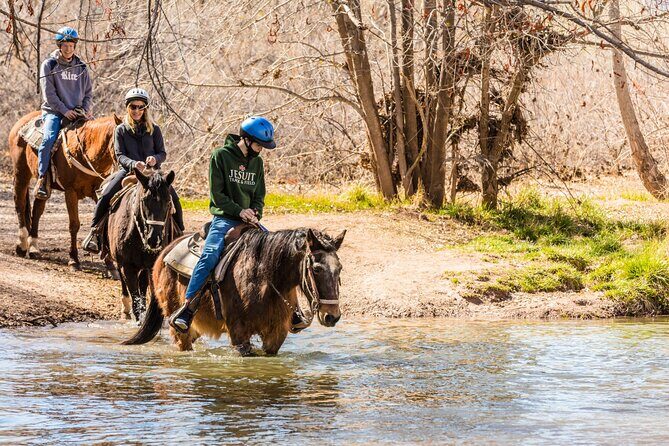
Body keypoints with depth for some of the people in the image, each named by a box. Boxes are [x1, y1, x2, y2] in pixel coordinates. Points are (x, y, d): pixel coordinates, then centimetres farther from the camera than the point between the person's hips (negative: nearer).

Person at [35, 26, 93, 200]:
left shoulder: (81, 67, 13)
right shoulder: (49, 65, 1)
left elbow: (88, 93, 16)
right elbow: (49, 93, -6)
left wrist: (86, 111, -2)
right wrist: (65, 110, -14)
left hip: (78, 112, 4)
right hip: (54, 111, -4)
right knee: (49, 138, -29)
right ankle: (42, 179, -26)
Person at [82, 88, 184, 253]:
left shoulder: (154, 129, 8)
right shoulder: (121, 130, 5)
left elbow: (162, 153, 6)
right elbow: (120, 155, -3)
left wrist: (155, 159, -19)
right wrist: (133, 164, -24)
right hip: (128, 170, -1)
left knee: (174, 199, -15)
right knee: (105, 197, -21)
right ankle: (94, 232, -10)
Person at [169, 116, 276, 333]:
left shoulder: (257, 162, 13)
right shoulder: (220, 156, -4)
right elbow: (216, 194, -9)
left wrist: (255, 213, -4)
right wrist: (239, 211, -17)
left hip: (248, 220, 6)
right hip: (224, 219, -6)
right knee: (209, 256, -27)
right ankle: (187, 309, -30)